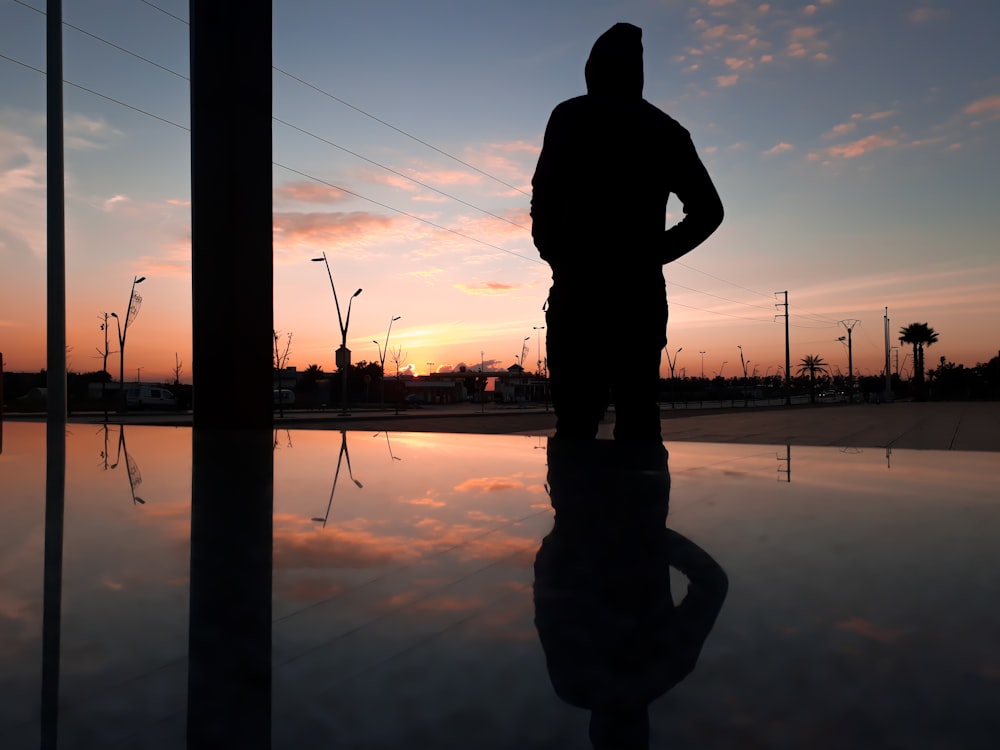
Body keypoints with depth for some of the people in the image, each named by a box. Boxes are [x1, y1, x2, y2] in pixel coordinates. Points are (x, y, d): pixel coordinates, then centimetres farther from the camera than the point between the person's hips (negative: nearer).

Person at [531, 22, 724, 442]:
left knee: (576, 420, -5)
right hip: (643, 293, 4)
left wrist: (555, 253, 8)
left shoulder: (572, 117, 4)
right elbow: (708, 211, 14)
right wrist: (653, 253, 15)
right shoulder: (667, 130, 16)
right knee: (638, 419, 7)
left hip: (581, 289, -4)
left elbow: (545, 196, -7)